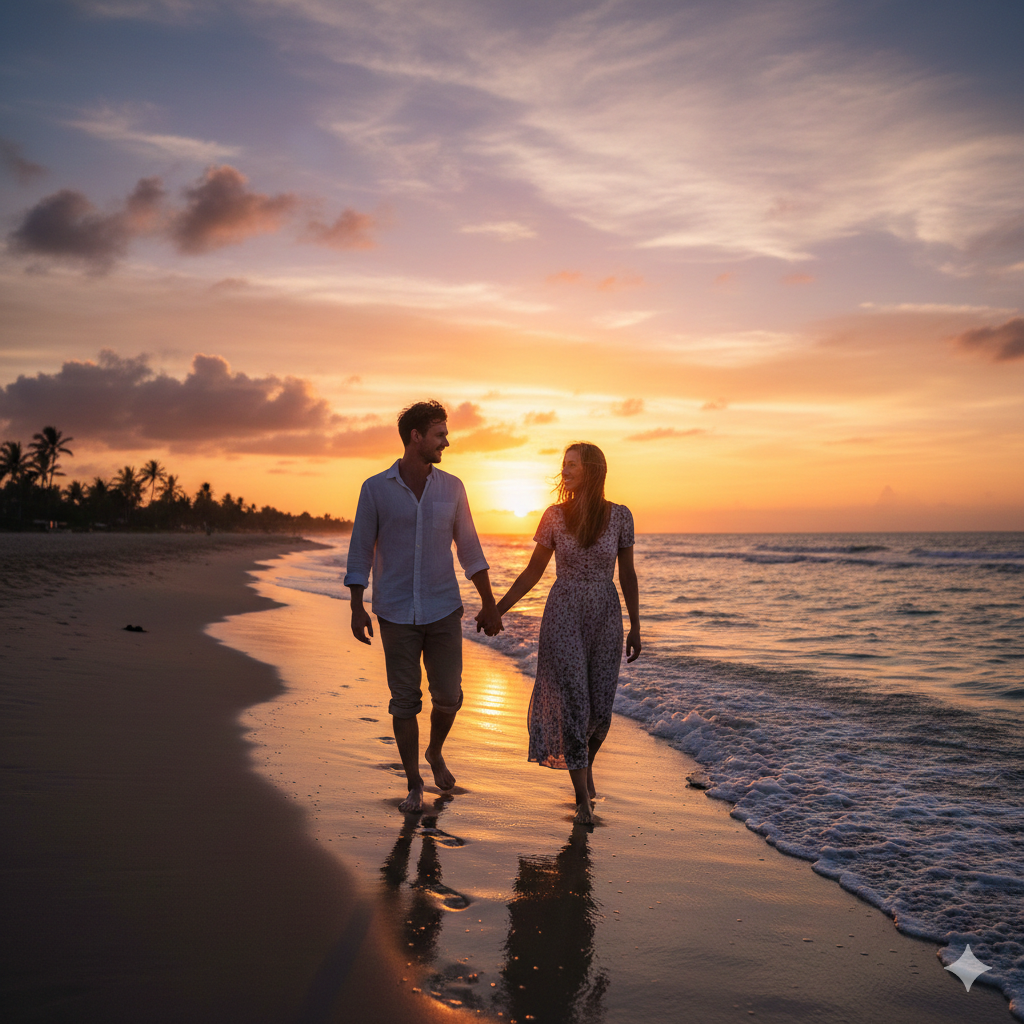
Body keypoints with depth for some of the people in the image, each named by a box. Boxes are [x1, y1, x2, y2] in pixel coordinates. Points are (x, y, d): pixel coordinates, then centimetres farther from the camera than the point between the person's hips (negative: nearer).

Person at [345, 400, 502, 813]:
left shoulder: (451, 487, 2)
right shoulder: (375, 488, -5)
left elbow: (469, 548, 7)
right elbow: (360, 551, -1)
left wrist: (489, 605, 7)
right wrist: (357, 609, -8)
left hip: (443, 612, 2)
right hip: (396, 615, -2)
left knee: (448, 697, 4)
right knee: (405, 702, 3)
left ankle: (435, 752, 35)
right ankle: (414, 785, 20)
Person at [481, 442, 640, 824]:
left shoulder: (619, 516, -4)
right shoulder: (554, 516, -3)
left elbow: (627, 574, 3)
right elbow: (533, 572, 4)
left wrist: (635, 627, 2)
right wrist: (497, 610, 0)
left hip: (606, 618, 1)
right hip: (563, 616, 0)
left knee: (600, 708, 5)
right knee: (571, 703, -5)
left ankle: (586, 763, 38)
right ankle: (583, 797, 7)